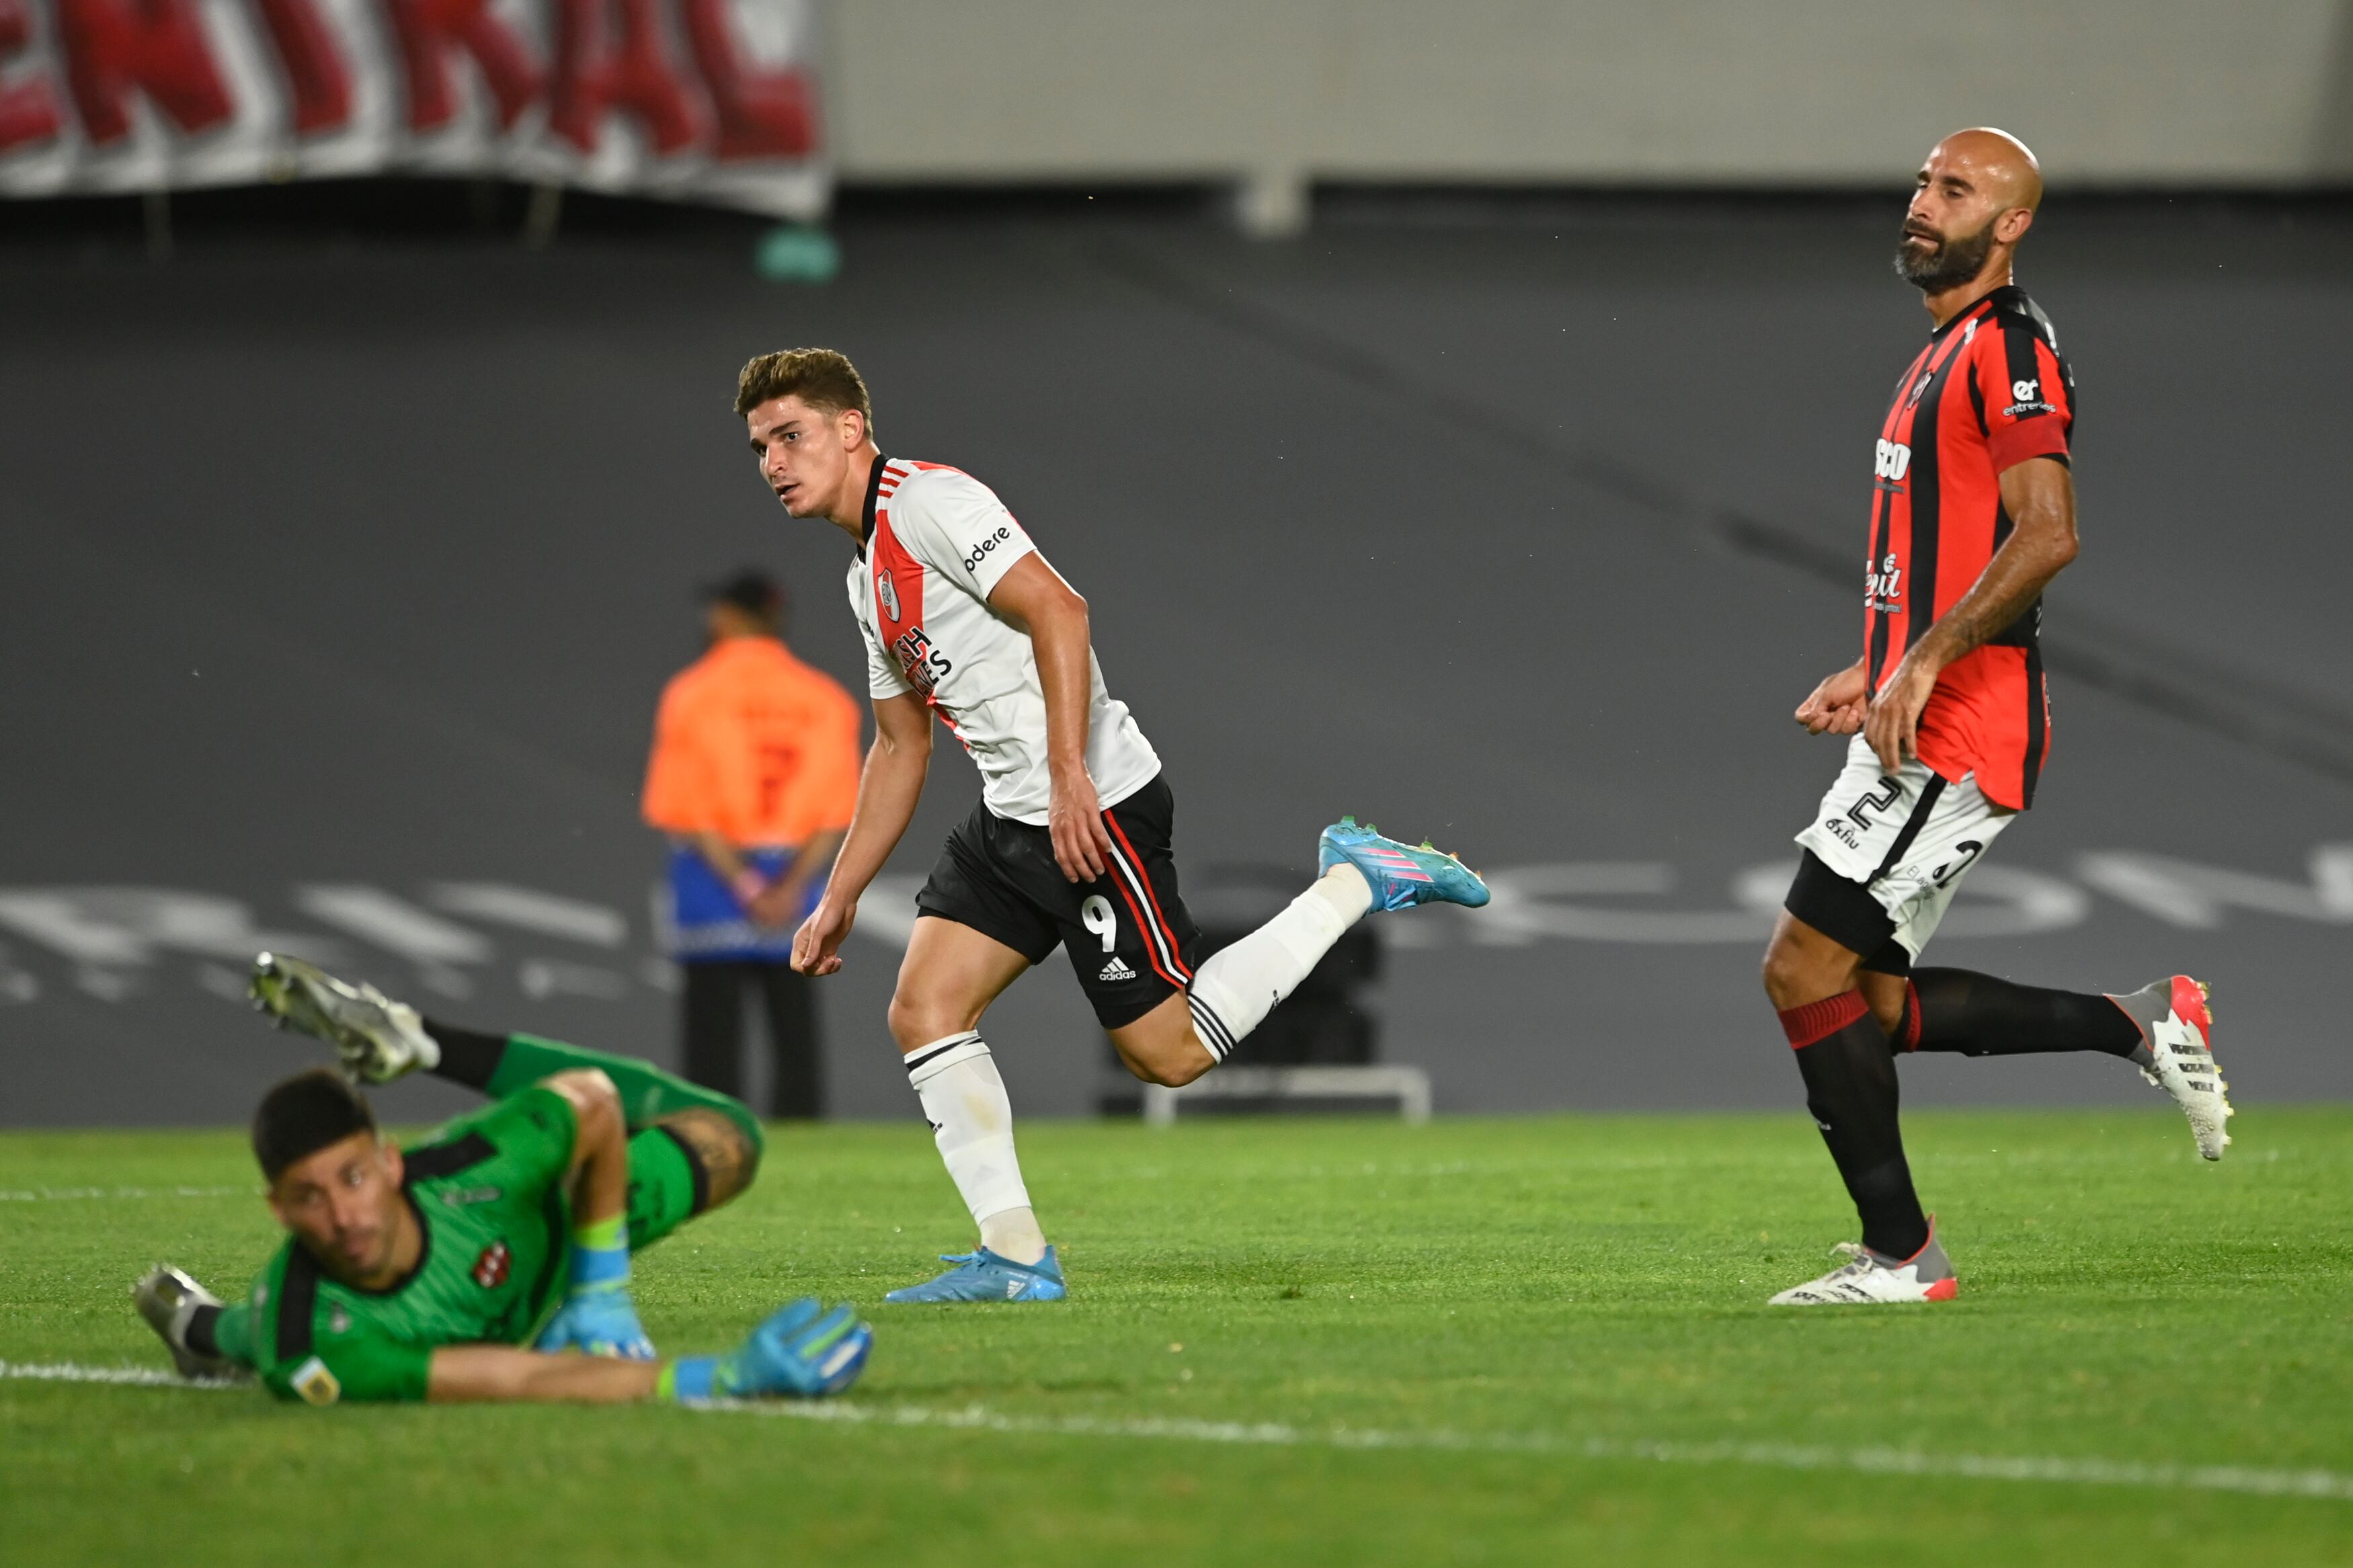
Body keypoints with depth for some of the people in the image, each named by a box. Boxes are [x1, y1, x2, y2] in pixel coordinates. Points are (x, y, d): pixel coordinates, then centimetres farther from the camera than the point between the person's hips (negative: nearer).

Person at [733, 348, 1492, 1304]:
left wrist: (1069, 777, -28)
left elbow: (1056, 608, -22)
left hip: (1097, 806, -10)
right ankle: (1016, 1257, -2)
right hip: (1009, 821, 10)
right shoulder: (867, 575, 18)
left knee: (1168, 1051, -6)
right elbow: (900, 747, 25)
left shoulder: (927, 502, -12)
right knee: (923, 1011, -2)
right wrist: (838, 899, 22)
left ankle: (1354, 884, 7)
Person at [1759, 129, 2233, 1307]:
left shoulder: (2007, 346, -11)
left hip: (1959, 731, -10)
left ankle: (1901, 1255, -5)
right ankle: (2142, 1025, 14)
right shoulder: (1946, 352, 21)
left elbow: (2045, 535, -23)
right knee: (1872, 1001, 9)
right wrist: (1873, 674, 21)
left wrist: (1925, 664, -26)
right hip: (1919, 720, 10)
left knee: (1805, 967, -11)